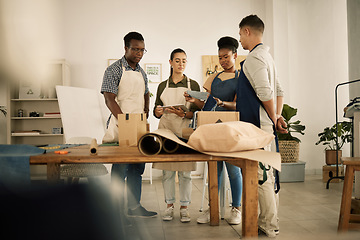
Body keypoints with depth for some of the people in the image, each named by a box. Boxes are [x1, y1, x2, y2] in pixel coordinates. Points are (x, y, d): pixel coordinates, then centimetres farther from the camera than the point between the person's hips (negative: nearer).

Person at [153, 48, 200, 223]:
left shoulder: (193, 85, 8)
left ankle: (184, 208, 11)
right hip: (166, 129, 2)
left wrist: (184, 114, -16)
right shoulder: (163, 86, 13)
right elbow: (156, 112, 13)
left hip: (185, 130, -1)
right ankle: (169, 206, 16)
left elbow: (197, 111, 3)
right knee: (167, 171, 3)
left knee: (185, 171, 0)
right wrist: (158, 111, -10)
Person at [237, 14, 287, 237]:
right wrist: (277, 116, 14)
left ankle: (269, 226, 4)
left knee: (261, 174, -5)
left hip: (257, 125, -10)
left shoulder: (253, 58, -12)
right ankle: (269, 221, 25)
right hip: (264, 125, 10)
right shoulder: (267, 55, 20)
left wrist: (274, 119, -7)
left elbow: (266, 93, -21)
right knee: (266, 172, 14)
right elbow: (279, 91, 20)